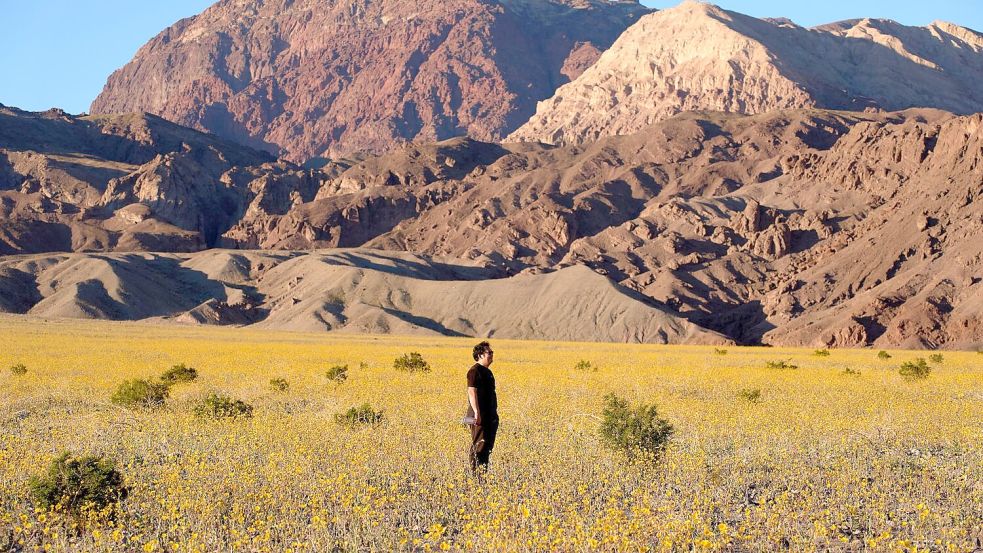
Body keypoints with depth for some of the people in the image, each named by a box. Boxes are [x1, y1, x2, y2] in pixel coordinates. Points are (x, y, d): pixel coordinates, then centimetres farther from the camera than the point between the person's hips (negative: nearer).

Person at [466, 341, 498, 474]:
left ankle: (484, 471, 16)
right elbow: (472, 392, -20)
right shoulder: (475, 371, -12)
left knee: (488, 445, 11)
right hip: (479, 416, -10)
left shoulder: (487, 371, 18)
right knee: (479, 444, -9)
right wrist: (477, 412, -27)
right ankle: (475, 472, -7)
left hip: (490, 415, 10)